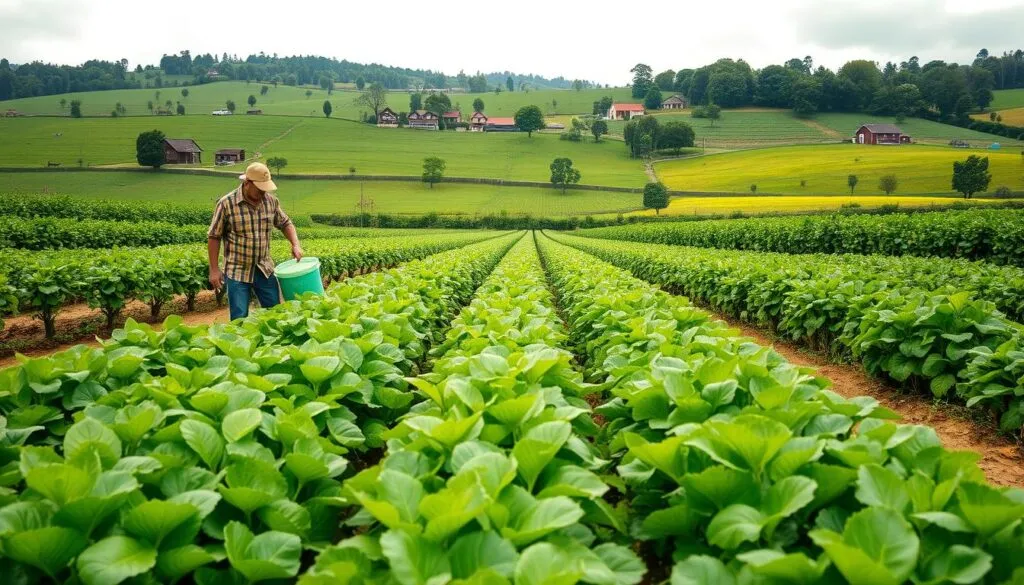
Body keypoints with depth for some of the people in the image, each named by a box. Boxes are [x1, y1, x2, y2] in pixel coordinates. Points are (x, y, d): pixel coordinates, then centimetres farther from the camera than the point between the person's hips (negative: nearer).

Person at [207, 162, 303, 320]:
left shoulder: (271, 201, -1)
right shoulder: (226, 203, -12)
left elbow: (285, 224, 14)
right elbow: (214, 237, -5)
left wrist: (295, 244, -4)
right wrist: (214, 269, -7)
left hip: (265, 270, 4)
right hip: (237, 271, -4)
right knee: (240, 319, 0)